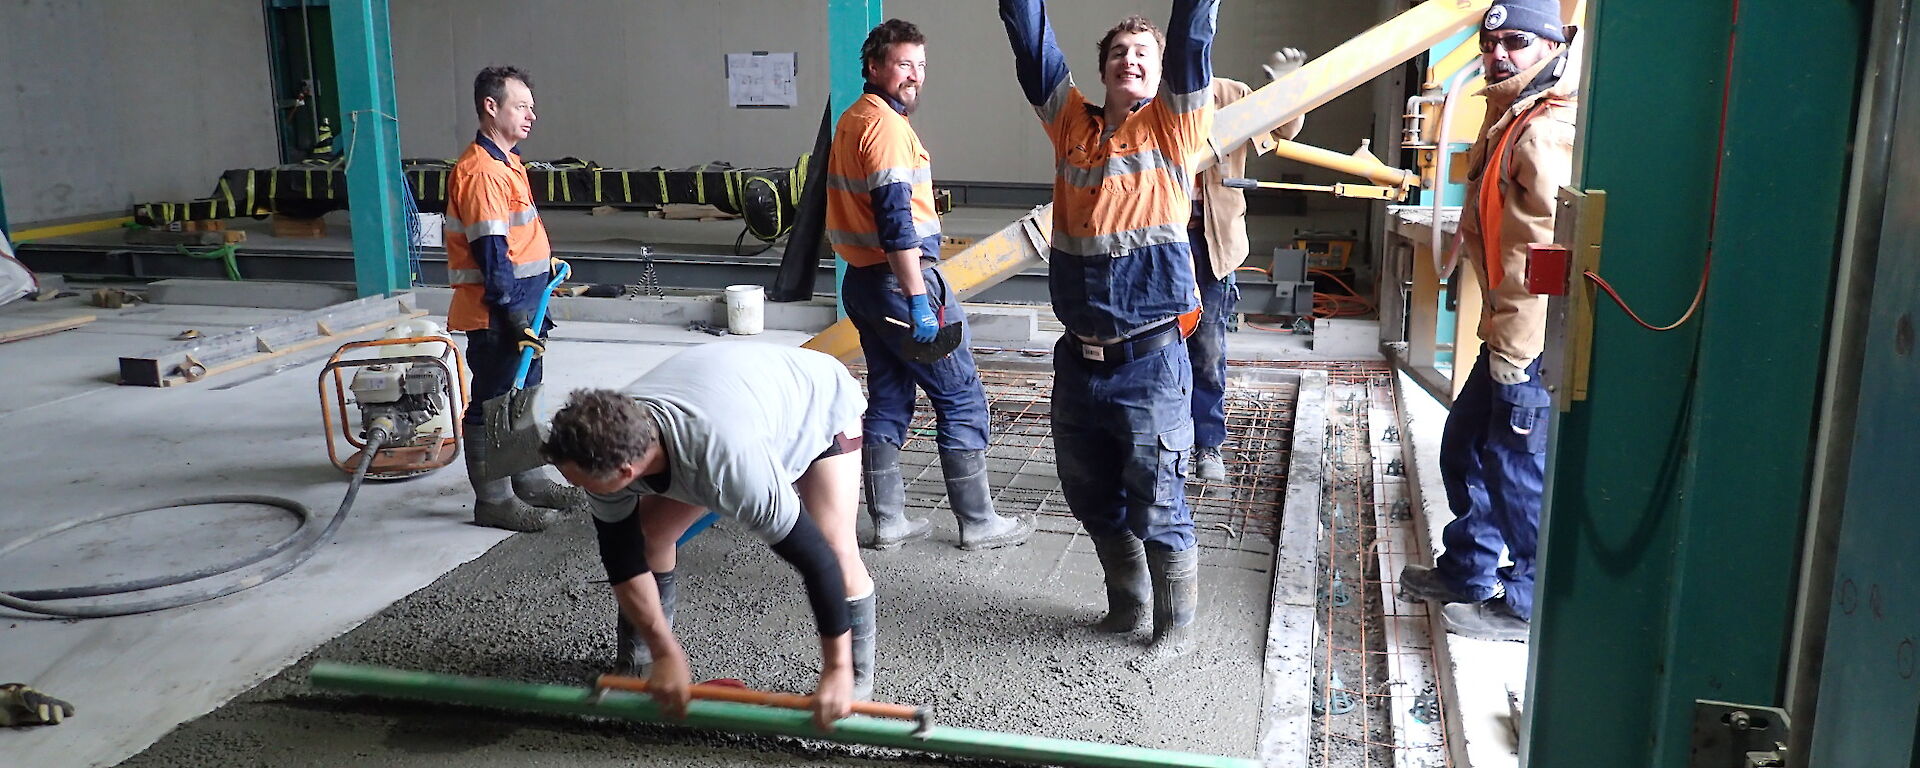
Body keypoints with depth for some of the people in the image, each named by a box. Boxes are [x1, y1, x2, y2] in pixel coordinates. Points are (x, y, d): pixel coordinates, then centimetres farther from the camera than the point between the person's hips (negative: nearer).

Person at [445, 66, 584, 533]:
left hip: (522, 306, 10)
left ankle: (528, 481, 32)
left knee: (522, 395, 19)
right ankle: (493, 500, 8)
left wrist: (545, 261, 16)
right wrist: (513, 311, -23)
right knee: (492, 403, -1)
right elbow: (490, 249, -23)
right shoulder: (481, 170, -19)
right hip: (496, 315, -10)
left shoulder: (507, 163, 13)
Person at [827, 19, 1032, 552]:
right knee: (962, 397, 0)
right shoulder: (887, 126, -16)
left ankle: (887, 521, 17)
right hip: (899, 281, -9)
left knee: (888, 401, 13)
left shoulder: (852, 120, 14)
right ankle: (978, 523, 6)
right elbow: (895, 220, -24)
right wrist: (919, 299, -26)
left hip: (863, 282, 10)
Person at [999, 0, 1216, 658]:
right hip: (1079, 358, 5)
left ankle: (1176, 623, 24)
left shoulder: (1173, 125, 0)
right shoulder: (1071, 124, 10)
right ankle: (1126, 605, 38)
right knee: (1092, 498, 17)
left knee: (1156, 504, 3)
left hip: (1151, 360, -5)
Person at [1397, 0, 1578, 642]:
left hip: (1533, 345, -10)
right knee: (1464, 446, 19)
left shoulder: (1546, 133, -17)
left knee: (1517, 469, -1)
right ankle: (1465, 571, 35)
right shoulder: (1507, 122, 16)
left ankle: (1529, 606, 15)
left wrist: (1515, 360, -22)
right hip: (1508, 335, 10)